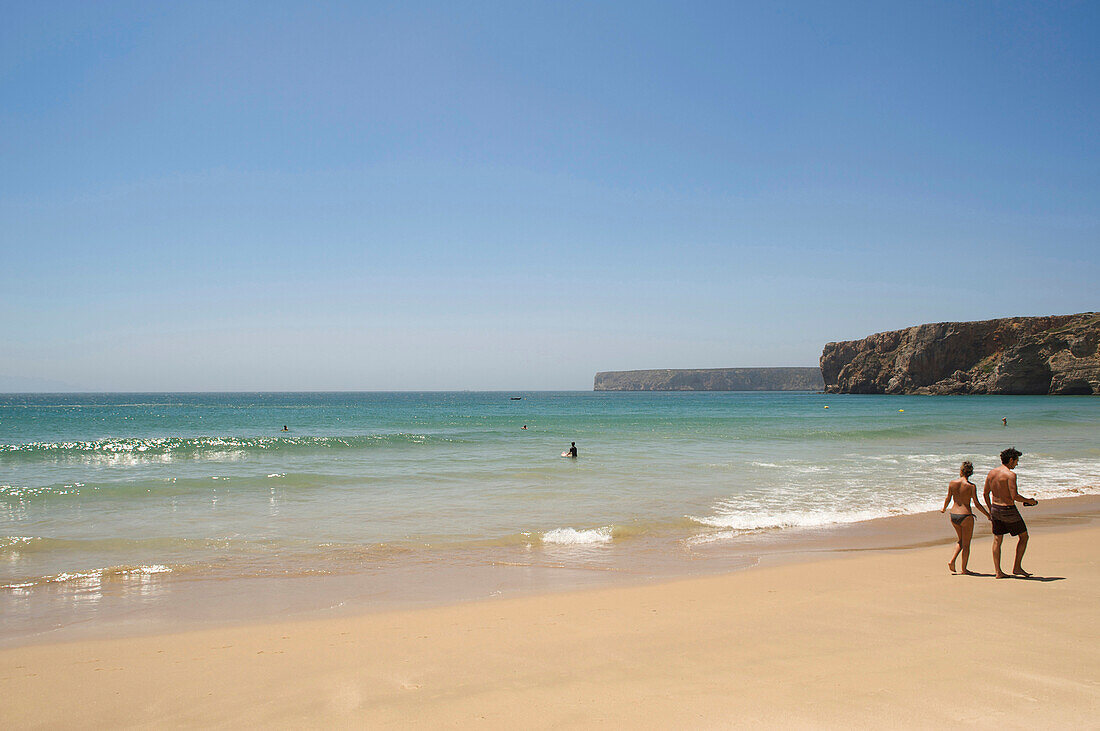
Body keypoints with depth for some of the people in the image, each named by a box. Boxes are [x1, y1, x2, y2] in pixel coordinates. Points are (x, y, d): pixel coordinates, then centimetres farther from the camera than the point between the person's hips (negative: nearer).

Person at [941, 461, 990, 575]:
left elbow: (948, 498, 9)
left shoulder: (952, 483, -2)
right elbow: (977, 504, -11)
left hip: (953, 515, 4)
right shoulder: (971, 486, -12)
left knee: (961, 541, 24)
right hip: (966, 515, -4)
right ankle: (964, 569, 15)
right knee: (966, 544, 10)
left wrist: (944, 508, 28)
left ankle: (952, 560, 8)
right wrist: (988, 515, 1)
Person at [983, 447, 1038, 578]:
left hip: (995, 509, 7)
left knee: (997, 540, 10)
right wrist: (1029, 501, -5)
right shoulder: (1010, 474, -17)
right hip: (1009, 510, -7)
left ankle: (998, 571, 9)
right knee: (1023, 536, 12)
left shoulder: (991, 472, 5)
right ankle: (1017, 567, 13)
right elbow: (1015, 496, -23)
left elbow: (985, 494, 10)